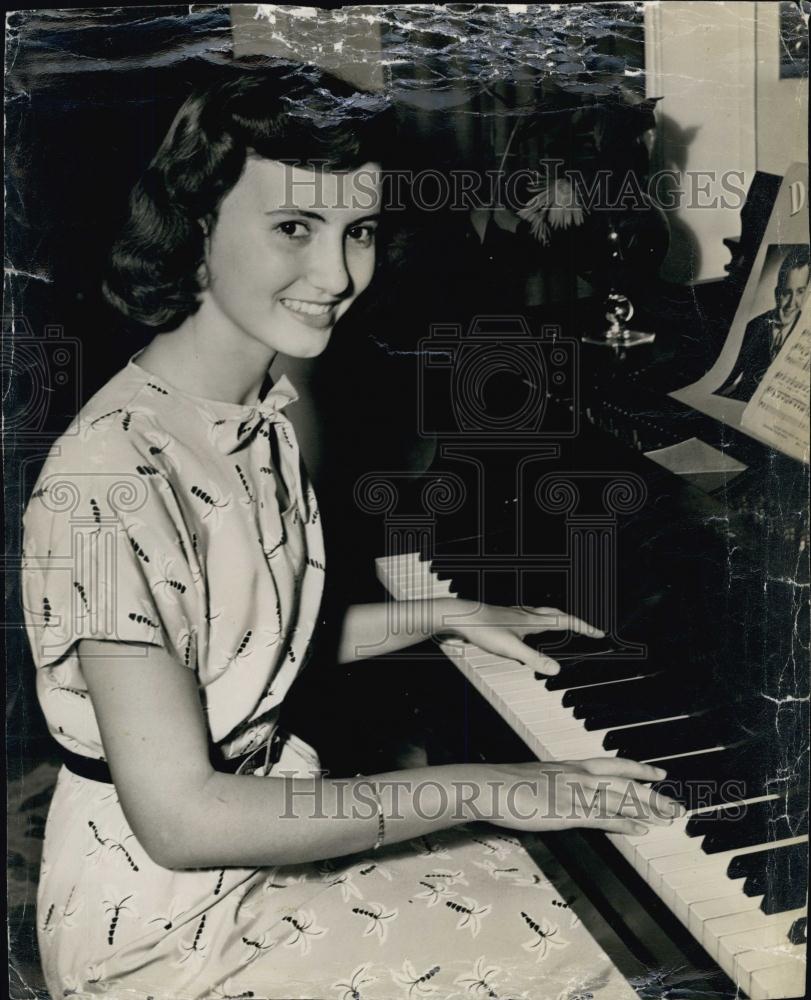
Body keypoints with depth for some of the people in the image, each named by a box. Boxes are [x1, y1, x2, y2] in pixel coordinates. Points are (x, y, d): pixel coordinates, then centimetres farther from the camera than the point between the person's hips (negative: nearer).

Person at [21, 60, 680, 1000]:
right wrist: (478, 790, -27)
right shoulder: (110, 483, -29)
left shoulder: (262, 409, -1)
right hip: (165, 908, -8)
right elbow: (180, 820, -30)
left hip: (264, 800, 8)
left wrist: (443, 616, 7)